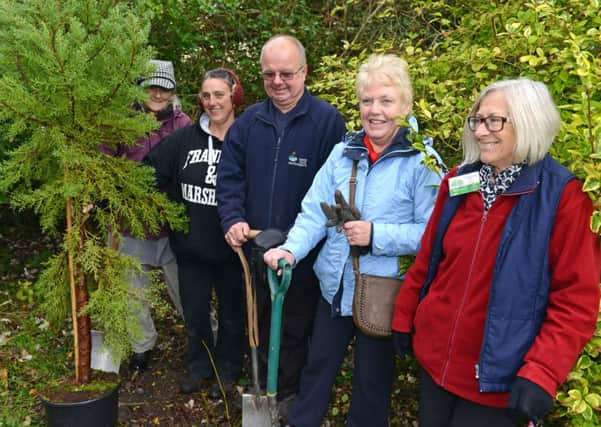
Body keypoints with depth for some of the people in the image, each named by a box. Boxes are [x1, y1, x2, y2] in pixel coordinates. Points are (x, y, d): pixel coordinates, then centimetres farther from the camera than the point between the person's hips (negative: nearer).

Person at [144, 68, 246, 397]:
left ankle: (227, 370, 39)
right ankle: (198, 366, 42)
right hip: (190, 246, 3)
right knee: (194, 314, 18)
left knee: (231, 314, 16)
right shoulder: (184, 139, -2)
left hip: (230, 248, -2)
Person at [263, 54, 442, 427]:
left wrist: (377, 236, -25)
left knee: (373, 380, 18)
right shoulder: (342, 153, 2)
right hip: (335, 286, 5)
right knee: (318, 367, 23)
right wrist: (291, 248, -18)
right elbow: (315, 211, -3)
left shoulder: (421, 161, -12)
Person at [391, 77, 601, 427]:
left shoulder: (564, 195, -14)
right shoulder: (459, 181, 2)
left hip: (499, 375, -5)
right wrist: (404, 318, 12)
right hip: (435, 357, 5)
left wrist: (541, 372, -22)